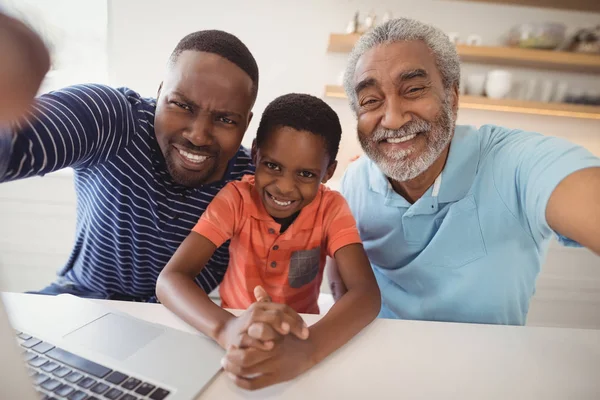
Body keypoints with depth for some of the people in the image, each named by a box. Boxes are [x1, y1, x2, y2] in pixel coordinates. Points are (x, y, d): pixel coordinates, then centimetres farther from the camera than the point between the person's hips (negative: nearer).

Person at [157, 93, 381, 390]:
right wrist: (226, 329, -40)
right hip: (238, 337, 0)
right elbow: (169, 279, -22)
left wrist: (308, 348, -42)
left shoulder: (331, 208, -13)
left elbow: (367, 293, -24)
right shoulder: (235, 198, -14)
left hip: (302, 335, 1)